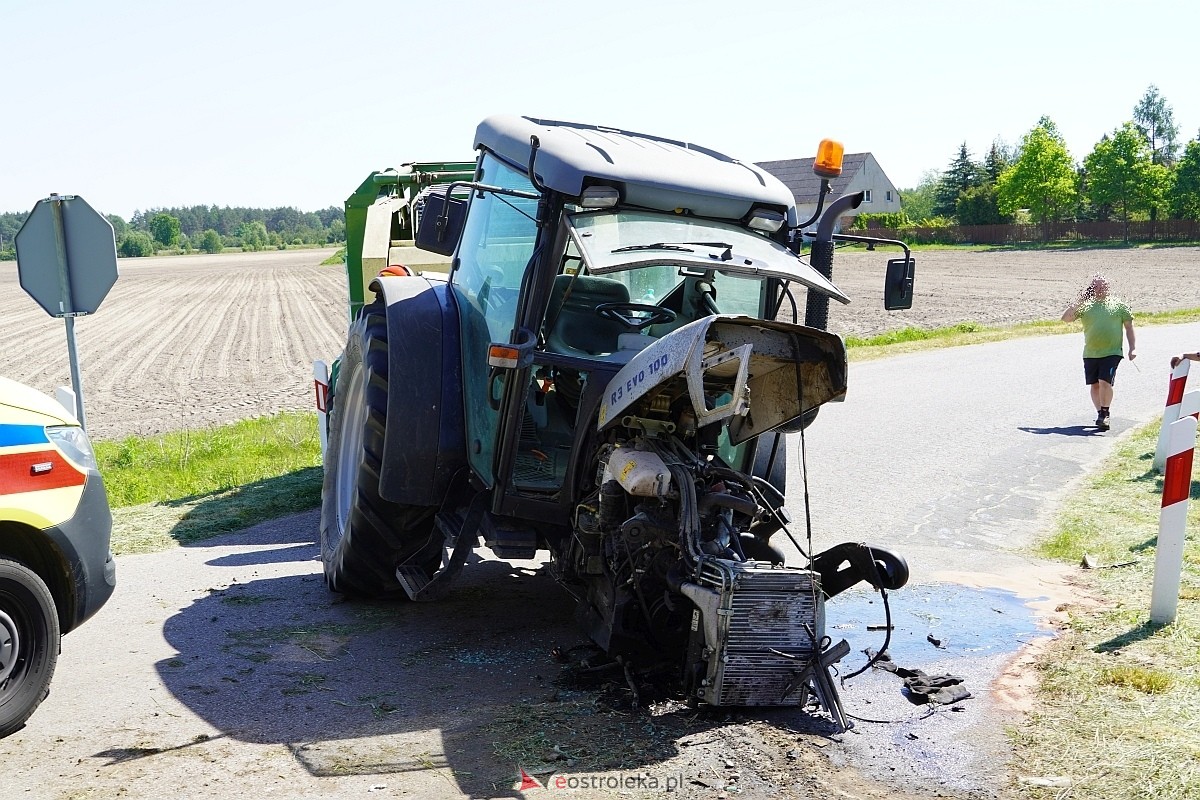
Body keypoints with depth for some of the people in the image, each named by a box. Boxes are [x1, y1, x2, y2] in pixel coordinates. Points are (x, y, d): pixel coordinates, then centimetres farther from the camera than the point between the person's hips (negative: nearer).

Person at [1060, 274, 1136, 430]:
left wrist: (1132, 348, 4)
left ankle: (1104, 414, -4)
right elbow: (1066, 318, 1)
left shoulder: (1118, 305, 7)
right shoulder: (1085, 306, 9)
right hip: (1090, 353, 3)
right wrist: (1077, 302, -9)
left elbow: (1128, 326, 10)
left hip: (1111, 353, -3)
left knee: (1105, 382, -15)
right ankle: (1100, 414, 20)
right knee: (1094, 385, 7)